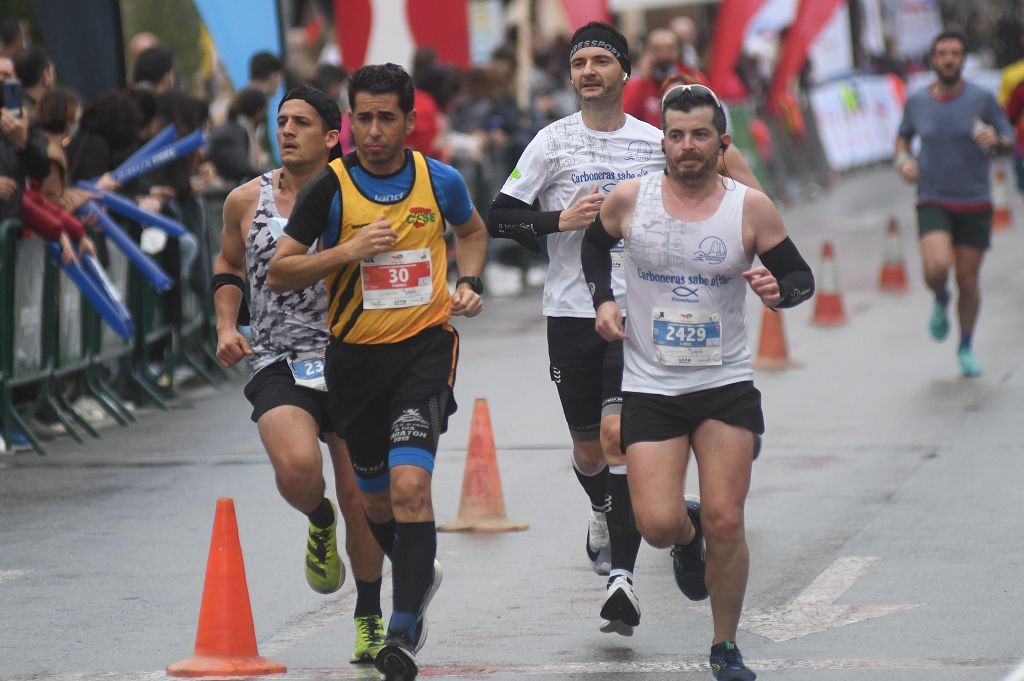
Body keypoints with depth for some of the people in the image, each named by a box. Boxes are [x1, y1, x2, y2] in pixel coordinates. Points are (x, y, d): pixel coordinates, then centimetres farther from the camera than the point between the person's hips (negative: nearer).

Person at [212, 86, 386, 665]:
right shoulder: (248, 200, 3)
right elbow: (230, 264, 21)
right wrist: (227, 327, 7)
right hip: (278, 363, 0)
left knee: (360, 496, 2)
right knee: (298, 467, -28)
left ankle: (370, 618, 24)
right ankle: (320, 522, 11)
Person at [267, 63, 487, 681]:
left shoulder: (440, 180, 0)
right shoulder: (331, 187, -6)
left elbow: (472, 230, 23)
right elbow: (280, 273, -5)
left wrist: (468, 283, 5)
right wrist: (347, 251, -18)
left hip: (426, 346, -1)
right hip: (356, 357, 1)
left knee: (409, 485, -19)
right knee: (377, 500, 14)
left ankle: (405, 630, -18)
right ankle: (421, 574, 46)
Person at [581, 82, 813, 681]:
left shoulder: (751, 208, -6)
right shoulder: (630, 198, -3)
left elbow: (802, 278, 3)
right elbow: (596, 243, 18)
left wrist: (778, 289, -20)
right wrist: (604, 300, 3)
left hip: (727, 385, 0)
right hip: (650, 386, 0)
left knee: (725, 523, -5)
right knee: (657, 524, -12)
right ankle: (688, 538, 28)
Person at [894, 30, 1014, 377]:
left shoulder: (982, 99, -5)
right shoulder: (917, 102, 1)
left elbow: (1009, 140, 1)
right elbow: (903, 136, 19)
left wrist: (995, 140, -22)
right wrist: (904, 160, -2)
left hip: (975, 204, 0)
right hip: (933, 202, 0)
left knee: (967, 280, 3)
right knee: (937, 268, -23)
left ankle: (966, 348, 25)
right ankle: (940, 301, 13)